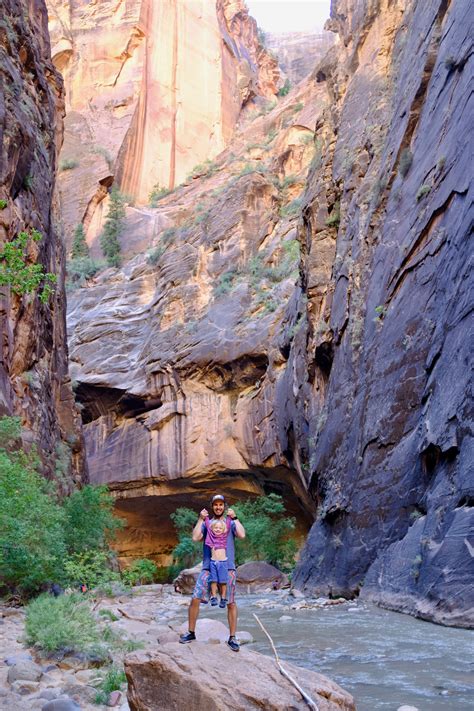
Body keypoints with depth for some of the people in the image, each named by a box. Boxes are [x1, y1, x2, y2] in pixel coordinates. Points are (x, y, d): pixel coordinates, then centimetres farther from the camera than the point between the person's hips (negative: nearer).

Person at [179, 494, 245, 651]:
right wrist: (201, 519, -5)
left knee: (231, 603, 1)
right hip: (208, 567, 1)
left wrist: (234, 517, -6)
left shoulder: (231, 523, 9)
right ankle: (191, 632, 12)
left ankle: (232, 638, 11)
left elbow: (242, 535, -9)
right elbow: (195, 537, -5)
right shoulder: (206, 523, 11)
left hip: (228, 568, -1)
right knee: (195, 599, -4)